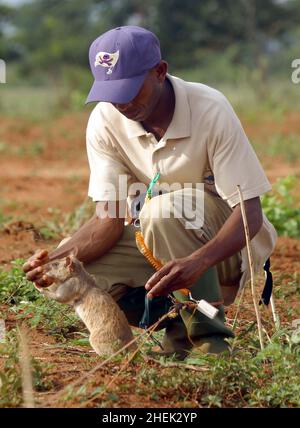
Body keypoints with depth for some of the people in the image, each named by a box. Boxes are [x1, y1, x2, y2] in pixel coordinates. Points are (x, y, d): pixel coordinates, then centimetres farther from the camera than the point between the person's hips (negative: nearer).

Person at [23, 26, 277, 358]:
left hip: (223, 244, -4)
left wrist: (197, 262, -44)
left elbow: (250, 212, -26)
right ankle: (178, 328, -1)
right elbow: (110, 218, -12)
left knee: (164, 210, -35)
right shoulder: (105, 121, -10)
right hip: (156, 243, 4)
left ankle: (210, 339, -22)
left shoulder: (210, 110, -22)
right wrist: (59, 257, -32)